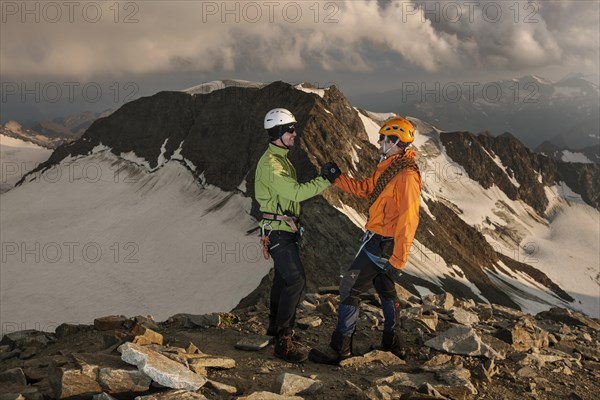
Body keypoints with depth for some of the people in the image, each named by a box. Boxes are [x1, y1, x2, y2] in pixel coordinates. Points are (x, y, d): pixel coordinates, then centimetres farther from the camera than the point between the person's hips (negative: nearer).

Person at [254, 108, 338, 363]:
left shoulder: (281, 158, 15)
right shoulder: (271, 163, -19)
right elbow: (295, 192, -28)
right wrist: (325, 181, -25)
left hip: (285, 228, 11)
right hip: (277, 230, -11)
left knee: (283, 277, 20)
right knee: (296, 280, -16)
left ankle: (276, 325, 35)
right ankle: (283, 341, -14)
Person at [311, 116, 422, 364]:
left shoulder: (407, 176, -22)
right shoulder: (388, 167, 9)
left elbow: (407, 221, -24)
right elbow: (365, 189, 17)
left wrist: (397, 259, -24)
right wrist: (337, 178, 3)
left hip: (382, 244, -10)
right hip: (377, 239, 10)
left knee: (349, 288, -8)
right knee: (386, 290, 19)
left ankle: (340, 349, -2)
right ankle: (391, 346, 33)